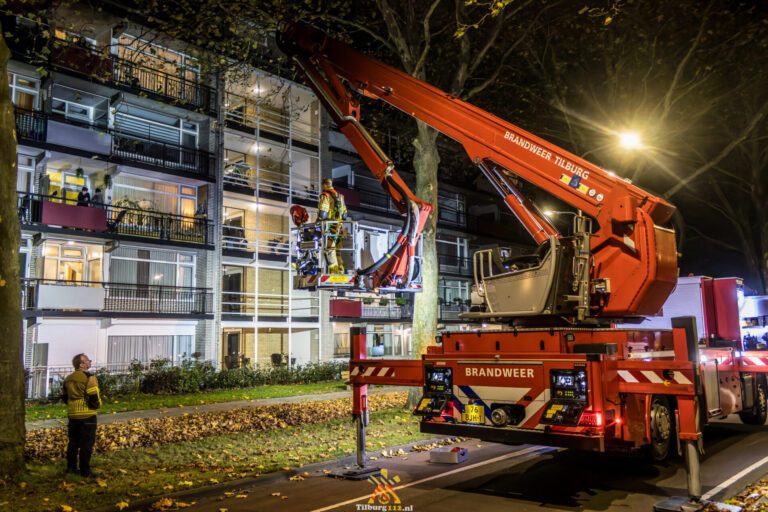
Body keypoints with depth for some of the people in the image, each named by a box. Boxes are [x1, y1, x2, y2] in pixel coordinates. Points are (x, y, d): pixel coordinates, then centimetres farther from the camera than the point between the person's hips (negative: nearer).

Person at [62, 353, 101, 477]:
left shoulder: (68, 379, 10)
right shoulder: (89, 378, -15)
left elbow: (65, 397, 17)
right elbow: (94, 398, -19)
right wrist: (97, 405, 2)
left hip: (72, 415, 7)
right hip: (87, 415, -7)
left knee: (73, 442, 16)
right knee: (87, 444, -1)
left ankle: (71, 467, 21)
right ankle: (85, 470, 1)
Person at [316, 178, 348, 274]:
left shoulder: (325, 196, -5)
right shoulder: (339, 196, 18)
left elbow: (322, 213, -14)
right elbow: (344, 214, 18)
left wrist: (317, 222, -3)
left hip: (329, 227, -7)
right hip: (339, 228, 7)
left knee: (330, 251, -9)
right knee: (338, 253, 11)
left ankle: (333, 272, -15)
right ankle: (340, 271, 11)